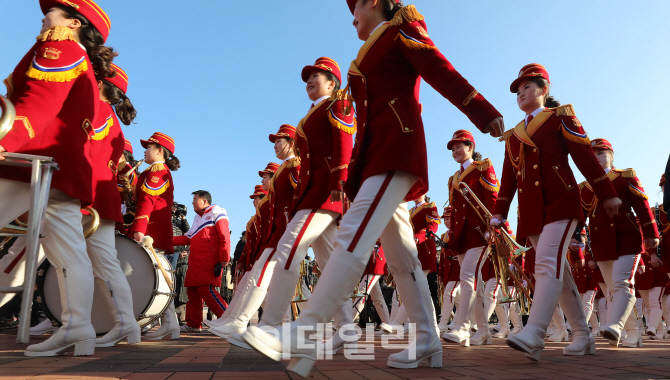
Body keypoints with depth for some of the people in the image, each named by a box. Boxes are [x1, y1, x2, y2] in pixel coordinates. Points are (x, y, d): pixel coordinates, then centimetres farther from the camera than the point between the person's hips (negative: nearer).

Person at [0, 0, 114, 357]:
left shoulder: (58, 49, 1)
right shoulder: (87, 69, 29)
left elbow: (39, 101, -16)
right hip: (66, 170, 9)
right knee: (68, 253, 2)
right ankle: (77, 329, 0)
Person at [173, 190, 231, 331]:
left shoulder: (216, 213, 0)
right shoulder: (197, 218, 26)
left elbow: (225, 238, -8)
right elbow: (188, 238, 23)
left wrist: (223, 260, -15)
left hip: (209, 262, -8)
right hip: (195, 262, 8)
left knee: (206, 290, -15)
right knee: (192, 291, 8)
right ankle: (193, 324, 17)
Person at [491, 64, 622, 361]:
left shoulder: (560, 117, 6)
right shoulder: (512, 135, 19)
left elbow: (585, 156, -1)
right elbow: (508, 177, 16)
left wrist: (607, 194, -4)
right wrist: (499, 214, 11)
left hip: (560, 202, -6)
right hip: (531, 210, 6)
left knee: (548, 262, -21)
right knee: (558, 271, 7)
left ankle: (533, 335, -28)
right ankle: (583, 337, 16)